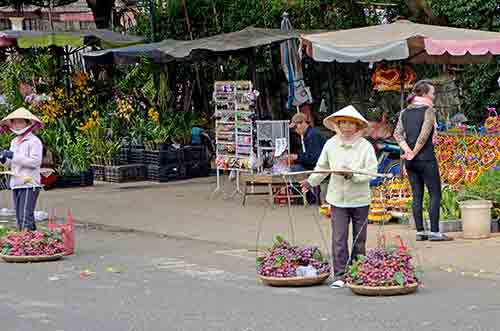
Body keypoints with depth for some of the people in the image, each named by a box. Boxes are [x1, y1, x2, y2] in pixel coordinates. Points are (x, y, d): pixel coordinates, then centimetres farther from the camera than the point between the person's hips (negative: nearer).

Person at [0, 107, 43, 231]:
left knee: (25, 218, -14)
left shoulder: (34, 141, -6)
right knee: (19, 218, 10)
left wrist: (14, 156, -18)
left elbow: (35, 162, -16)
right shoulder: (14, 141, 17)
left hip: (29, 185, -8)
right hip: (16, 184, 8)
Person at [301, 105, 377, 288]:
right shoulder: (331, 144, 2)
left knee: (359, 239, 10)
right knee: (339, 238, -5)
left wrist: (352, 175, -24)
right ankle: (340, 275, -2)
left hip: (360, 199, -1)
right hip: (338, 199, 1)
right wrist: (311, 181, 3)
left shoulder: (365, 146, -8)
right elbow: (322, 167, 14)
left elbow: (371, 171, -13)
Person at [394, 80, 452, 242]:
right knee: (435, 194, 0)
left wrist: (407, 150, -8)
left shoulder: (404, 112, 11)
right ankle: (434, 232, -3)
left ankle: (420, 231, 9)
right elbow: (424, 135, -17)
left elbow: (397, 134, 1)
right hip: (426, 158, -6)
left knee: (417, 196, 9)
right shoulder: (428, 110, -8)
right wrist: (415, 153, -9)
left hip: (410, 161, 6)